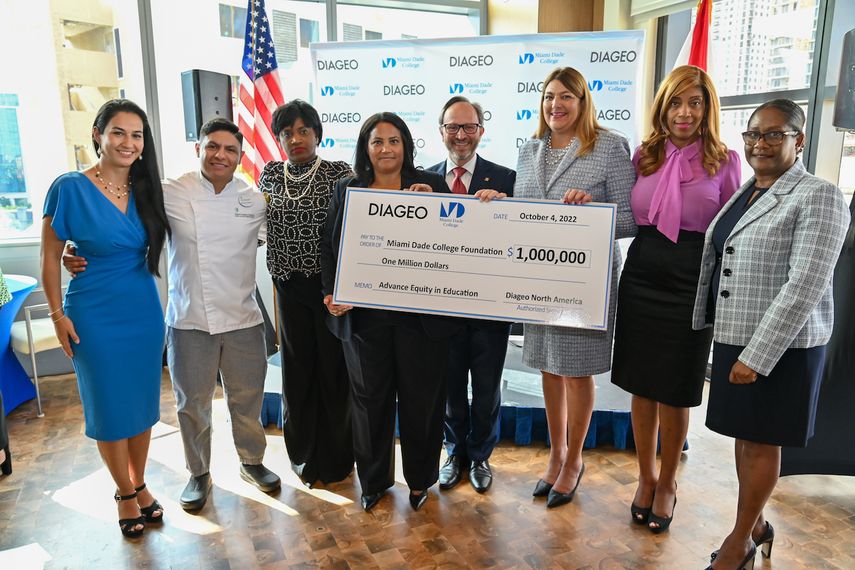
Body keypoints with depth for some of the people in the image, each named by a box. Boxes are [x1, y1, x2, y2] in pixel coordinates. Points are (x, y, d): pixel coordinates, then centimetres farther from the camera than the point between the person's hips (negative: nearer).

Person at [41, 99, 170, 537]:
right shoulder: (70, 188, -10)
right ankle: (125, 493, 28)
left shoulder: (146, 189, 2)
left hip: (144, 313, 4)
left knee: (143, 403, 14)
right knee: (110, 407, 9)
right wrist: (58, 315, -5)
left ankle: (139, 484, 33)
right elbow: (50, 258, -4)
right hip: (95, 317, -4)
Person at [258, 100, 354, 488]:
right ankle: (303, 454, 30)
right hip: (290, 286, 3)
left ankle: (334, 457, 24)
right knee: (297, 368, 10)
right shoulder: (270, 175, 8)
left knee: (333, 368, 5)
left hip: (330, 285, -3)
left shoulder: (338, 172, -3)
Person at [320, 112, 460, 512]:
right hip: (364, 315, 2)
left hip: (420, 314, -1)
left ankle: (420, 479, 32)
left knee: (421, 399, 9)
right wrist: (331, 293, -5)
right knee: (370, 398, 12)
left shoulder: (430, 184, 2)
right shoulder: (347, 190, 8)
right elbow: (329, 246, 8)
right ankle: (373, 480, 33)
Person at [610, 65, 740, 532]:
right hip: (641, 278, 2)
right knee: (642, 387, 11)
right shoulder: (643, 156, 6)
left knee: (675, 392, 8)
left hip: (691, 285, -2)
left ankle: (667, 483, 31)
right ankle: (645, 477, 32)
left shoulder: (724, 161, 0)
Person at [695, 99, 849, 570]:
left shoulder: (818, 197, -11)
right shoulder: (742, 193, 11)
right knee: (743, 433, 16)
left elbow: (805, 286, -19)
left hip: (780, 345, -7)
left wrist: (758, 354, -21)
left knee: (761, 440, 7)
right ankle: (756, 524, 34)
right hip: (734, 336, 7)